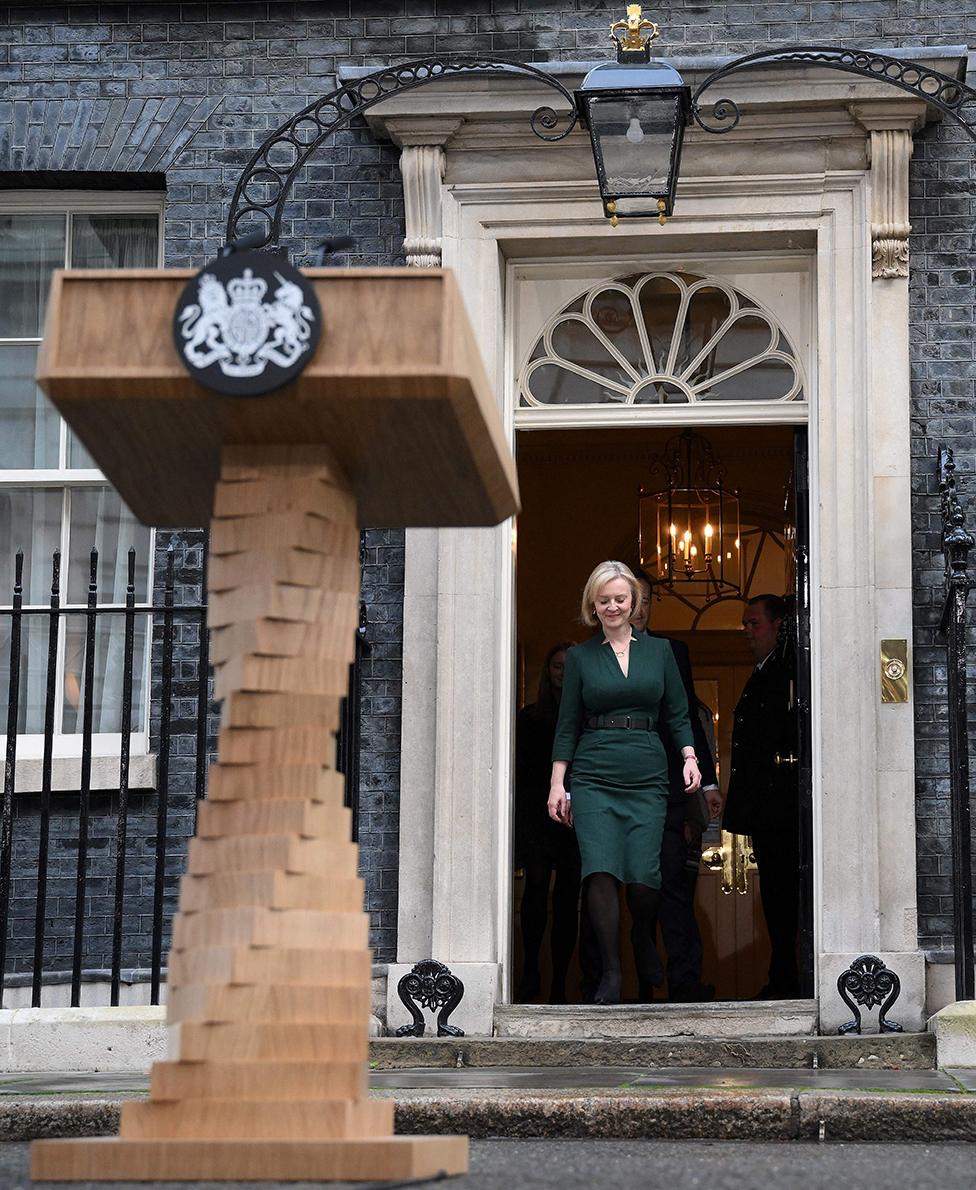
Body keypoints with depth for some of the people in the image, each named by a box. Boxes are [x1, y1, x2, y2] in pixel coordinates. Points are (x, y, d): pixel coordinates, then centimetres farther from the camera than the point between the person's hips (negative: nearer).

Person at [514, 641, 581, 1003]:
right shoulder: (530, 718, 14)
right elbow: (519, 770, 10)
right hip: (536, 814, 0)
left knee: (567, 898, -1)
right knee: (537, 882, -18)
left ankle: (559, 985, 1)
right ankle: (531, 971, -16)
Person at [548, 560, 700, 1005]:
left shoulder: (659, 651, 12)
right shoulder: (580, 657, 9)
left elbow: (677, 714, 14)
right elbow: (567, 725, 9)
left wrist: (689, 758, -1)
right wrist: (557, 783, 3)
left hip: (647, 778, 1)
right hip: (593, 778, -1)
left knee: (644, 875, -7)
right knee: (601, 871, -14)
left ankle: (644, 944, 24)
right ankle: (610, 972, -6)